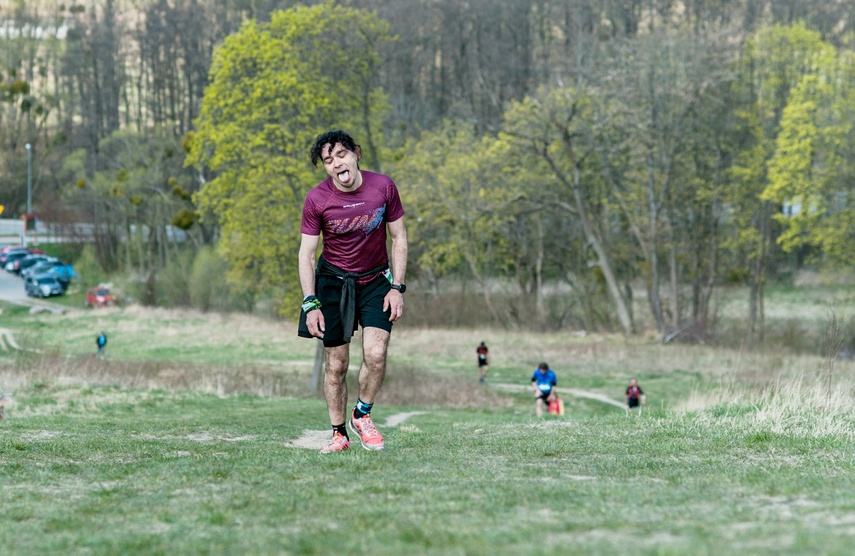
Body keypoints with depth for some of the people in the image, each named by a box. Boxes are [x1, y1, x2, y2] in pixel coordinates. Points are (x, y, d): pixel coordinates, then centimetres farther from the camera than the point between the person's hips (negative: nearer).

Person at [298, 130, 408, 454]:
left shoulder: (383, 187, -11)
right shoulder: (317, 200, -14)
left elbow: (399, 238, -1)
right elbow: (306, 253, -8)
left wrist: (397, 288, -6)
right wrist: (310, 304, -14)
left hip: (376, 281, 1)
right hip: (333, 281, -1)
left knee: (375, 354, -16)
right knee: (336, 364, -1)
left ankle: (362, 415, 9)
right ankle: (339, 434, 12)